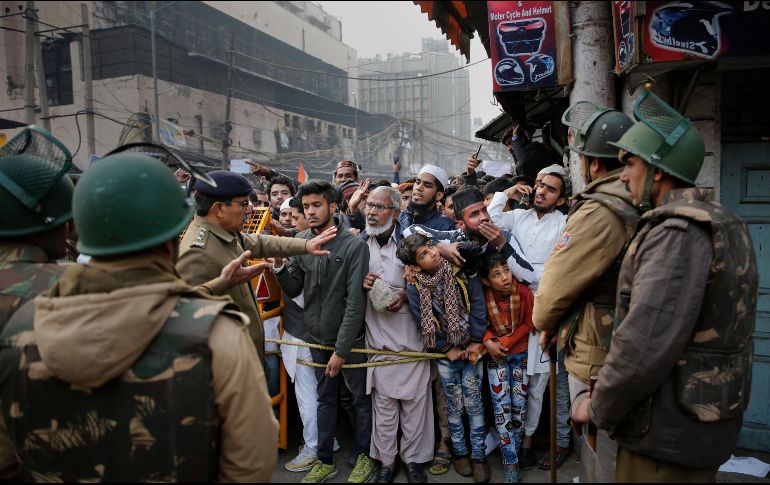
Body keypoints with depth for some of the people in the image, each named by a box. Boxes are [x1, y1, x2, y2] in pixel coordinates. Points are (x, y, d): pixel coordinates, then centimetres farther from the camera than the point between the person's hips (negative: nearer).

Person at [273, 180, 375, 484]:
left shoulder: (354, 245, -17)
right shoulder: (300, 242, 0)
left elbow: (356, 302, -18)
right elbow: (293, 290, 2)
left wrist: (341, 349, -18)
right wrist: (279, 264, -16)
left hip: (349, 338, -4)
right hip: (318, 337, 5)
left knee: (361, 399, 13)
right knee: (325, 399, 19)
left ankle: (366, 456, 34)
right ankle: (325, 461, 35)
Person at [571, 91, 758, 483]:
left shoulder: (676, 233, -23)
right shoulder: (723, 223, 10)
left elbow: (645, 344, -31)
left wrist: (598, 409, -16)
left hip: (670, 435, -9)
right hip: (710, 421, 9)